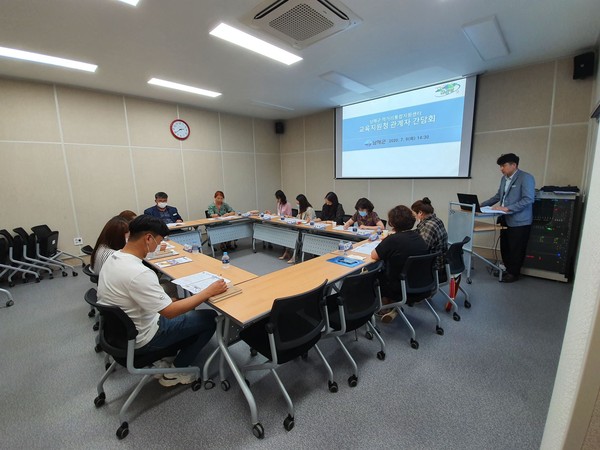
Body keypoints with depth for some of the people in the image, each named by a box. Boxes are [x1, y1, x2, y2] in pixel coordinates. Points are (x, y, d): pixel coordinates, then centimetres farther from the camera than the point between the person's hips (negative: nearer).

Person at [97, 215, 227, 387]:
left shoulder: (114, 257, -4)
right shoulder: (138, 273, -34)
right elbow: (170, 312, -30)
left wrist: (166, 300, 7)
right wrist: (209, 291, -24)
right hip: (139, 339, -9)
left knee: (185, 305, 22)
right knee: (210, 318, -2)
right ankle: (175, 373, 11)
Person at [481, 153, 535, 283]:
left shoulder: (526, 178, -12)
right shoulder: (504, 178, 12)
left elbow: (528, 199, -21)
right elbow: (498, 196, 18)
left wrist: (507, 208, -24)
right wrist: (482, 205, 7)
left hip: (519, 221, -7)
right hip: (505, 219, 7)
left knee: (516, 249, 5)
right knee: (504, 247, 15)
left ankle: (514, 273, 19)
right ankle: (507, 269, 30)